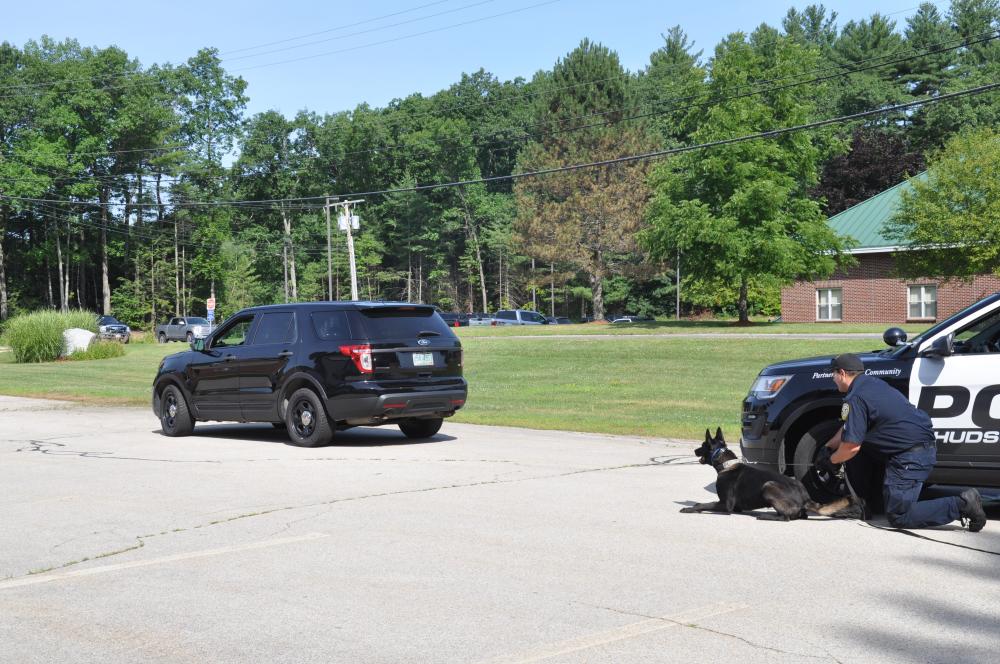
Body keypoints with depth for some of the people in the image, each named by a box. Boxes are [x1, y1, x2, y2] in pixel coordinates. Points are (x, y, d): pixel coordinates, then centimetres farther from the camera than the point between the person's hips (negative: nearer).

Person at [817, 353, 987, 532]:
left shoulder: (856, 399, -14)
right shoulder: (872, 383, 16)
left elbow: (851, 446, -14)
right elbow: (848, 427, 27)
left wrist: (831, 460, 5)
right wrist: (827, 448, 31)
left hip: (912, 455, -10)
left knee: (899, 516, -6)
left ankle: (961, 504, -11)